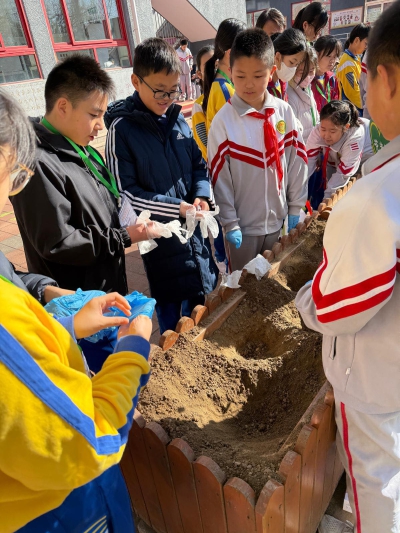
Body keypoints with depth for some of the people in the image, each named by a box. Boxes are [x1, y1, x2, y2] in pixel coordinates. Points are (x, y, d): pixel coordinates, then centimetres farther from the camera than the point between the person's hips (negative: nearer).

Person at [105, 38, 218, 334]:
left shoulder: (177, 119, 4)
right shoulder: (122, 129, -12)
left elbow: (199, 166, 11)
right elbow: (124, 194, -14)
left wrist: (202, 196, -10)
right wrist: (176, 208, -19)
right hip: (159, 235, -5)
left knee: (203, 298, 21)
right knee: (172, 315, 10)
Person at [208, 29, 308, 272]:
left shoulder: (284, 112, -5)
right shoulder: (223, 120, -14)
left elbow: (298, 160, 2)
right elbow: (220, 178, -10)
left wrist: (295, 207, 4)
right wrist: (229, 223, -9)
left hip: (278, 218, 3)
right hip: (243, 223, -3)